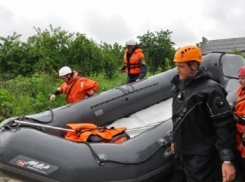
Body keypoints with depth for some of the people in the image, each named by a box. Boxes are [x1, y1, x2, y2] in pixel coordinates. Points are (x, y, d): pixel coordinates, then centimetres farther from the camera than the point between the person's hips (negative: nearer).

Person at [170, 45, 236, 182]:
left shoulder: (210, 89, -17)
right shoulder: (179, 86, 7)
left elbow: (223, 125, -19)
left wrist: (227, 160, -22)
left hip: (201, 156, -7)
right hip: (180, 152, 8)